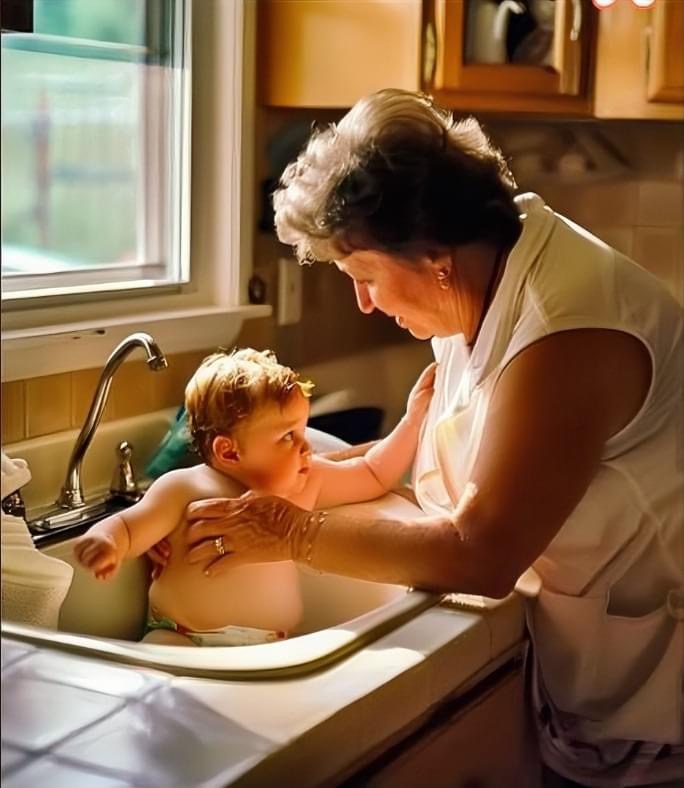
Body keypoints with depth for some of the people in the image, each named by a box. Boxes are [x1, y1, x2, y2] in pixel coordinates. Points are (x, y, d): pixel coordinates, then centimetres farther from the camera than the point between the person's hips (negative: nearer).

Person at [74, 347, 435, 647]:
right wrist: (103, 540, -30)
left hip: (269, 648, 4)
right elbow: (127, 529, -6)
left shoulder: (309, 480, 8)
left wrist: (413, 417, 14)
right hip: (180, 641, -4)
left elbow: (374, 475, 20)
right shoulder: (185, 489, -5)